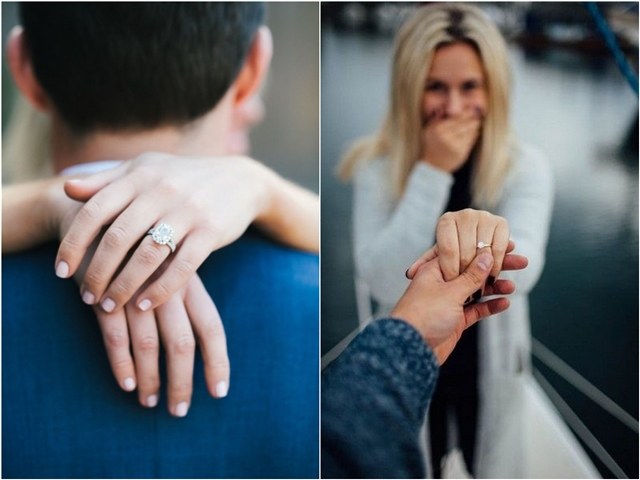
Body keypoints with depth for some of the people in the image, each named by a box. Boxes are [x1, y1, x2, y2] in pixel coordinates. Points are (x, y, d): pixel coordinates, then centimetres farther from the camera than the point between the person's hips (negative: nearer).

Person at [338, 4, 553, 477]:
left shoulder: (526, 166, -18)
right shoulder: (378, 166, -17)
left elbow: (521, 272, -35)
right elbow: (386, 283, -27)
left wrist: (489, 239, -60)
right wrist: (431, 172, -32)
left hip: (488, 360, 1)